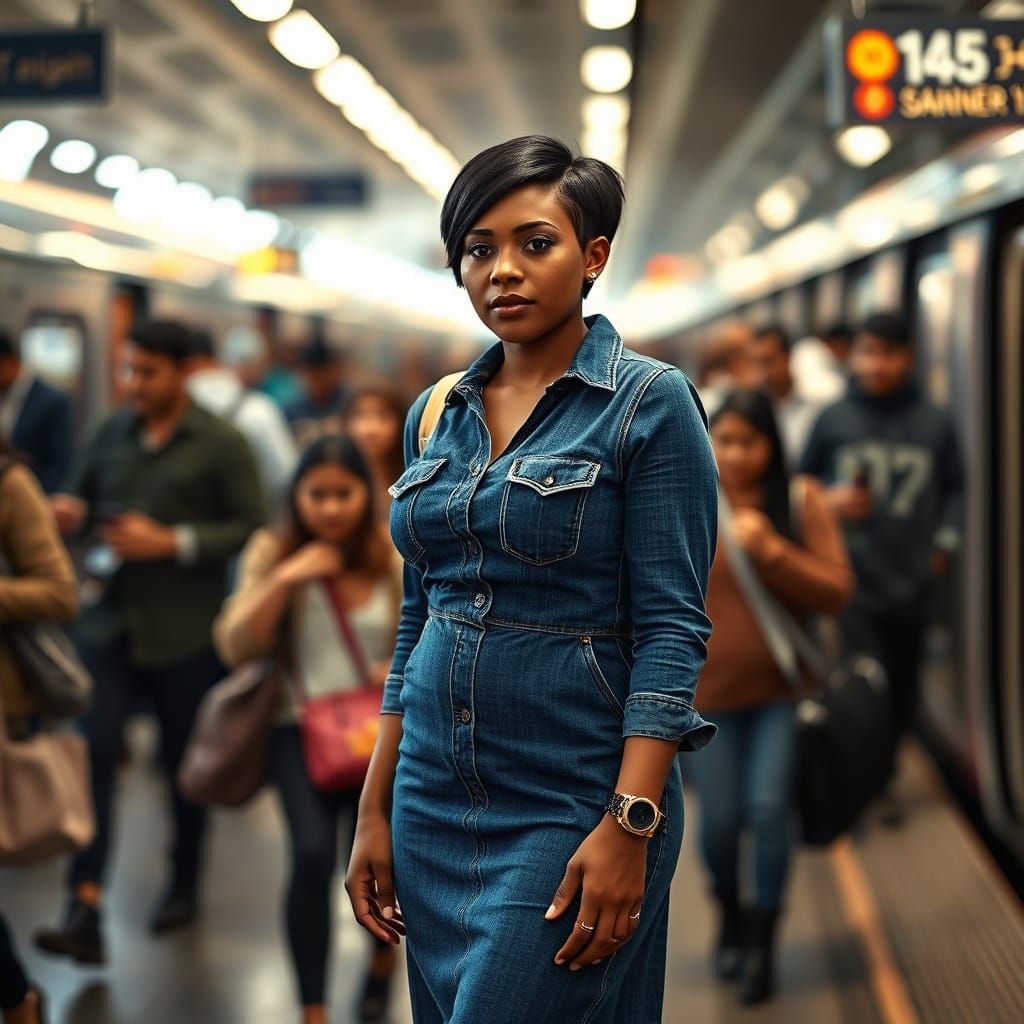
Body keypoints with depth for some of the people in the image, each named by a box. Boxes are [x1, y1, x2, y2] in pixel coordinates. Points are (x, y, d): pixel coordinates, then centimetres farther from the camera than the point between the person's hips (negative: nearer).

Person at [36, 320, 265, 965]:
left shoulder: (221, 444, -6)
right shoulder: (113, 432, 9)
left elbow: (252, 527, -10)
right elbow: (87, 496, 21)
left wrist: (171, 542, -18)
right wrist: (73, 513, -3)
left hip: (185, 634, -3)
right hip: (110, 621, 3)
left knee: (185, 764, 11)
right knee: (93, 752, -9)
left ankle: (185, 887, 32)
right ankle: (85, 913, -11)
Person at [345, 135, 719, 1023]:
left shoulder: (650, 402, -8)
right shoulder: (436, 414, 9)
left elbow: (673, 629, -13)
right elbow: (419, 622, 12)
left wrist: (629, 825, -20)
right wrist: (377, 811, 10)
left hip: (571, 802, -6)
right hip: (437, 799, 6)